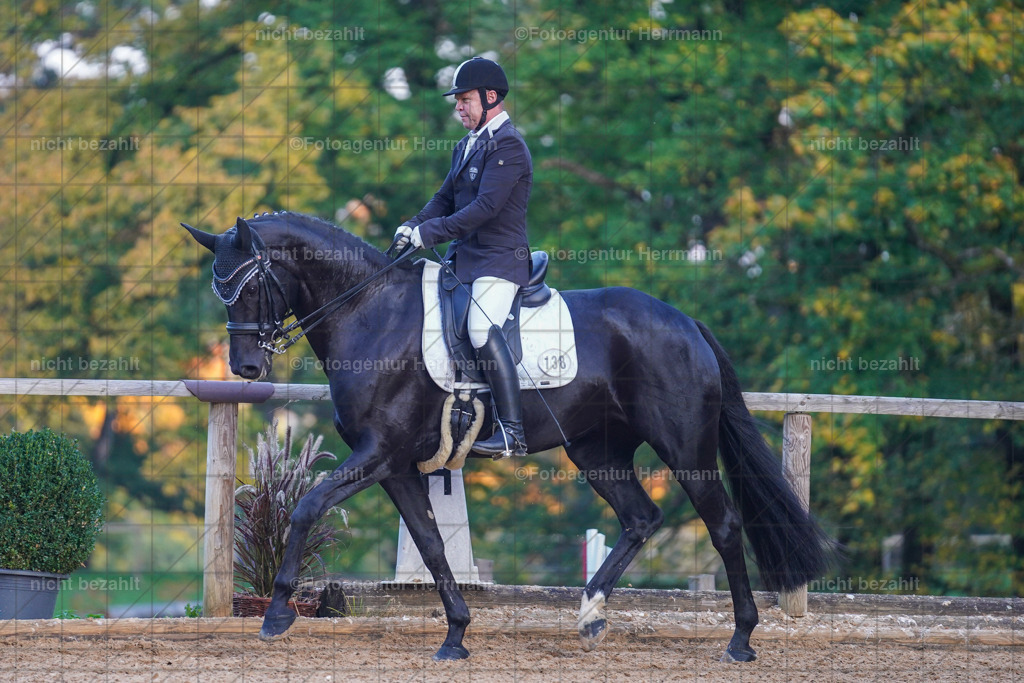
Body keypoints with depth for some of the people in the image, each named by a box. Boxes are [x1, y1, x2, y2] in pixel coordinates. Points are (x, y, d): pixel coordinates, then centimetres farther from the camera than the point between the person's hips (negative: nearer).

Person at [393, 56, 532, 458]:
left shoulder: (507, 145, -12)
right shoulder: (467, 146, 18)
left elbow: (486, 207, -22)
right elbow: (446, 199, 19)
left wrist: (430, 232, -23)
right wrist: (413, 226, -1)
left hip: (499, 260, -10)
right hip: (464, 259, 10)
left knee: (482, 328, -28)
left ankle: (512, 433, -31)